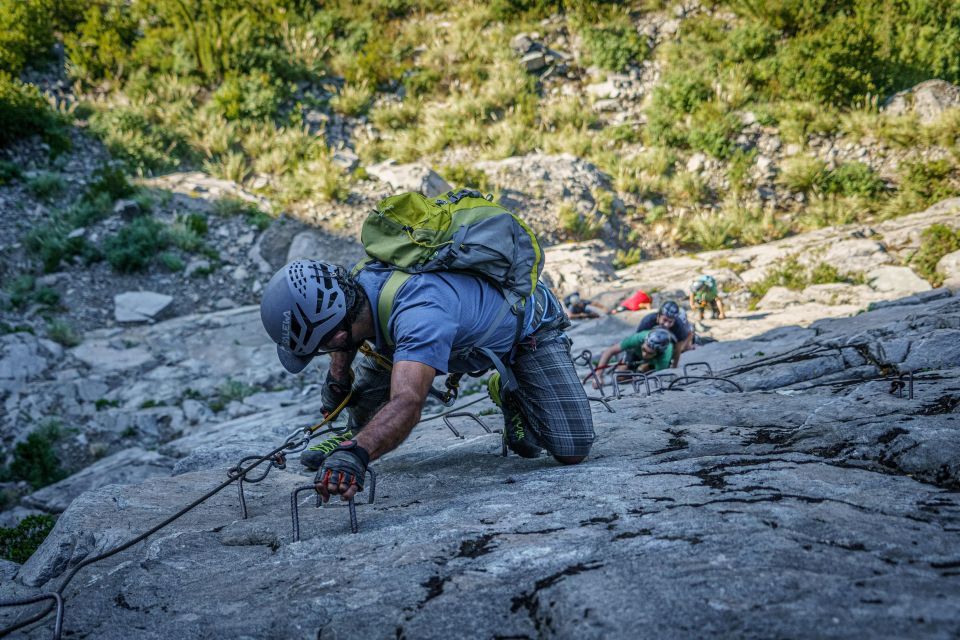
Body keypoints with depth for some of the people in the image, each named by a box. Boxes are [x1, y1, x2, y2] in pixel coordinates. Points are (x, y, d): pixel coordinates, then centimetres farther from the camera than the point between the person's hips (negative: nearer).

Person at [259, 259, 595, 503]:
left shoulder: (419, 313, -49)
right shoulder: (353, 281, -22)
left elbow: (407, 404, -65)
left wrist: (355, 454, -77)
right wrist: (337, 377, 5)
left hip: (531, 329, -7)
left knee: (571, 449, -17)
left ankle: (513, 394, 10)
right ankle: (357, 433, 24)